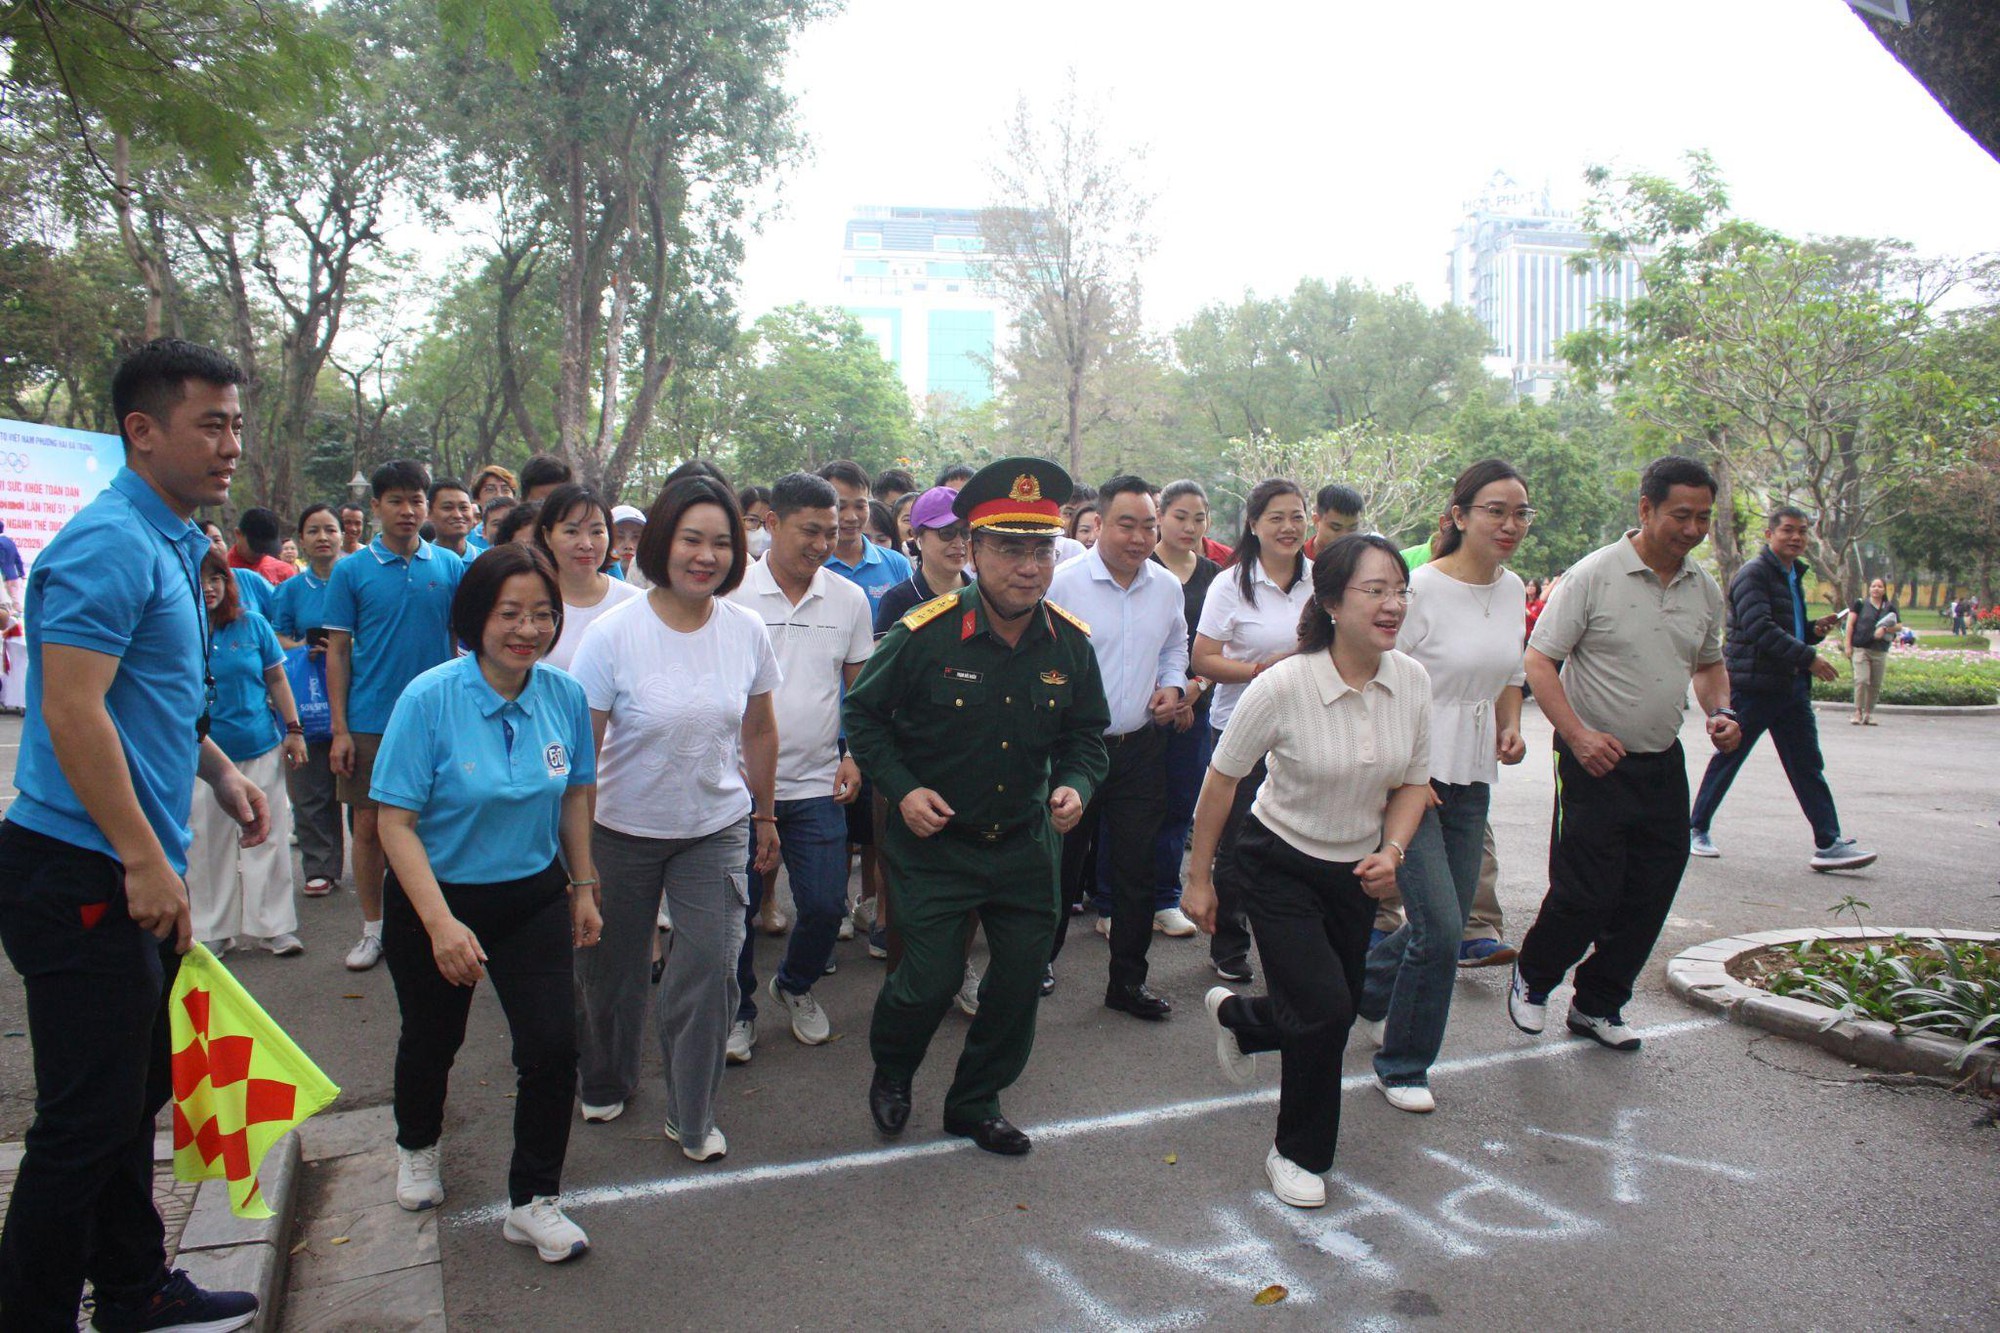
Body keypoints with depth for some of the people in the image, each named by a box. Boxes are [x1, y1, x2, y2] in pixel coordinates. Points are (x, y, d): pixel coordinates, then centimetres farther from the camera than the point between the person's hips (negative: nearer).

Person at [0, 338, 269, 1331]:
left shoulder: (172, 545, 15)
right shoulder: (110, 543, -17)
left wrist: (218, 771, 14)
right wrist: (147, 861, -22)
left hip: (135, 872, 10)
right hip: (86, 872, -10)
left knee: (133, 1099, 19)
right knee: (85, 1121, -1)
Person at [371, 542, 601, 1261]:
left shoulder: (564, 695, -9)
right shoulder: (429, 699, -21)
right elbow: (395, 820, -20)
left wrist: (583, 888, 8)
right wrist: (440, 923, -27)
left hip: (534, 897, 2)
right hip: (438, 898, -2)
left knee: (553, 1046, -7)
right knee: (432, 1038, 21)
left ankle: (534, 1201, 15)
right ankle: (416, 1146, 53)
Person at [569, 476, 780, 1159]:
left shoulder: (746, 630, -6)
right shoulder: (614, 633, -15)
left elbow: (760, 731, 7)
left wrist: (764, 818, 13)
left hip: (717, 828, 1)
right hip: (623, 830, -1)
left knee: (710, 968, -4)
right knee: (613, 966, 16)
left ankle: (692, 1116, 18)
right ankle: (606, 1082, 44)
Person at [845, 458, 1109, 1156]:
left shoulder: (1070, 642, -5)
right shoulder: (925, 633, -17)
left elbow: (1086, 733, 9)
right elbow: (863, 714, -4)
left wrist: (1074, 786, -11)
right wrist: (902, 789, -15)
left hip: (1026, 844, 4)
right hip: (935, 842, -4)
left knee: (1022, 979, 10)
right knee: (929, 980, -3)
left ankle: (975, 1103, 35)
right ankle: (890, 1074, 32)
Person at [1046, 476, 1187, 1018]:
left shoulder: (1167, 587, 4)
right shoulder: (1062, 582, -11)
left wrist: (1173, 686, 4)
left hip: (1141, 747, 4)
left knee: (1136, 867, 9)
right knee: (1062, 863, 11)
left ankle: (1128, 980, 24)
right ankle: (1038, 960, 34)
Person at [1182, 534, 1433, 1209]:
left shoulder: (1412, 681, -11)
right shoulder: (1284, 685, -25)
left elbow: (1414, 782, 3)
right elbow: (1221, 780, -14)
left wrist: (1391, 850, -15)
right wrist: (1198, 878, -8)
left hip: (1355, 870, 5)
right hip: (1280, 865, -5)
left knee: (1334, 1013, 12)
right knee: (1325, 1008, -14)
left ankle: (1236, 1016, 48)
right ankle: (1300, 1153, 16)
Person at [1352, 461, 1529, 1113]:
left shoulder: (1512, 589, 6)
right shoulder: (1420, 587, -15)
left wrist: (1511, 729, 3)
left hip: (1473, 781, 7)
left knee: (1447, 923, 13)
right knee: (1440, 927, -9)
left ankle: (1365, 987, 42)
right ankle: (1402, 1066, 12)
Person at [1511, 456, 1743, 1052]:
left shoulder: (1704, 589, 8)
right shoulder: (1593, 575, -11)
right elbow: (1539, 661, -12)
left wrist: (1719, 712, 3)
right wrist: (1578, 735, -22)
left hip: (1663, 764, 6)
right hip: (1596, 760, -6)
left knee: (1650, 897, 8)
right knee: (1587, 894, -5)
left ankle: (1597, 1006, 26)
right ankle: (1532, 979, 23)